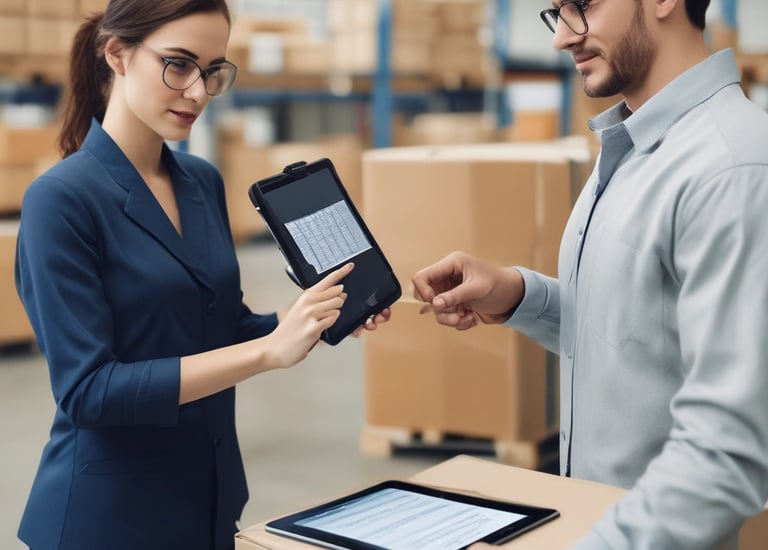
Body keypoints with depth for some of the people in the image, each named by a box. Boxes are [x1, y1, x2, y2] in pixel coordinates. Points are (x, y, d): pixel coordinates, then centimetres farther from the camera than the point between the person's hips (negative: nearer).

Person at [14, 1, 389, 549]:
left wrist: (315, 316, -8)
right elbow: (88, 390, -23)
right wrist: (269, 350, -28)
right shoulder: (62, 199, -18)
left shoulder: (204, 182, 3)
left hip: (212, 495, 7)